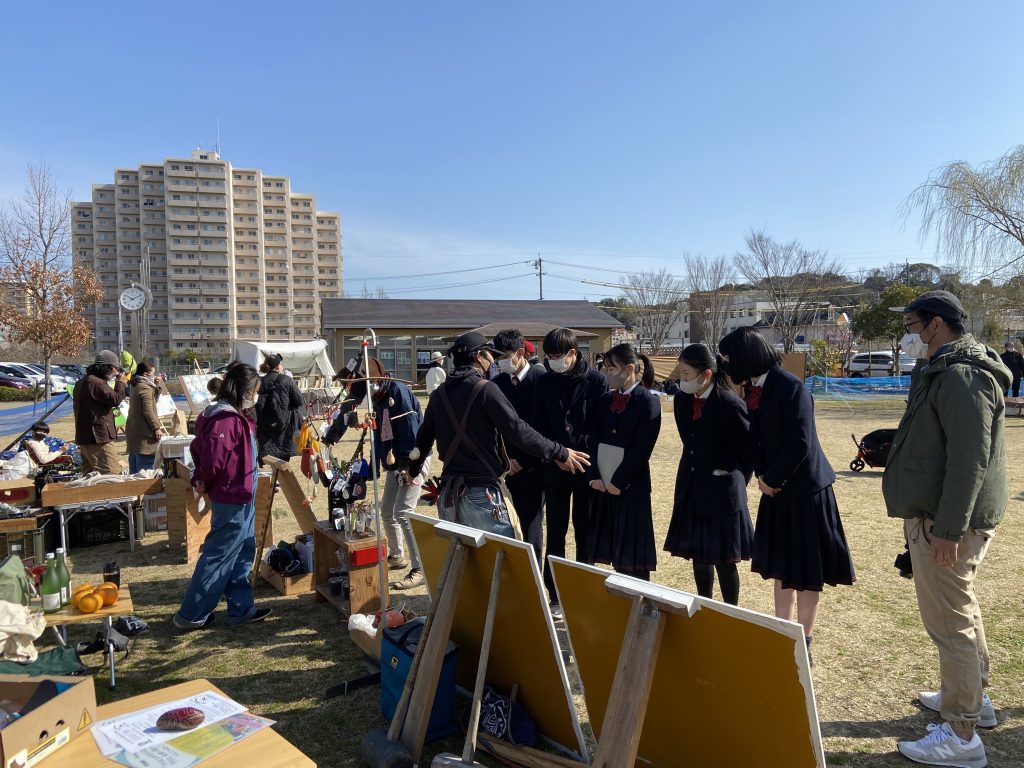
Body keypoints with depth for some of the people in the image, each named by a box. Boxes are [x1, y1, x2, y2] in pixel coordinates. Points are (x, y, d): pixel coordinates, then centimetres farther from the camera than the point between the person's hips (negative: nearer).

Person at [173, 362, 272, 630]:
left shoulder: (232, 417, 10)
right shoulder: (227, 420, -21)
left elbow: (199, 447, 16)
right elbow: (213, 457, -29)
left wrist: (201, 479, 6)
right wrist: (205, 483, -9)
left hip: (241, 499, 10)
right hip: (233, 500, -10)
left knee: (243, 553, 17)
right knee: (218, 557, 1)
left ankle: (241, 608, 27)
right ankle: (190, 615, 14)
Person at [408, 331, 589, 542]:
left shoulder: (439, 394, 8)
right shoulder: (485, 389, -11)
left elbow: (424, 438, 20)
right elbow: (517, 430, -20)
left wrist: (413, 469, 37)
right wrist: (560, 453, -12)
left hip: (448, 493, 7)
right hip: (482, 494, -7)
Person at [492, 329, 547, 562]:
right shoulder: (499, 383, 6)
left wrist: (522, 461, -12)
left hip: (534, 466, -4)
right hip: (511, 465, 5)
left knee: (532, 525, -2)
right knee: (525, 523, 10)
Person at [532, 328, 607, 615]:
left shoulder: (597, 381, -5)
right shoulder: (546, 383, 3)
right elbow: (538, 425, 5)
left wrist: (584, 454, -16)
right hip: (555, 467, 2)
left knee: (585, 531, 8)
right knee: (555, 531, 6)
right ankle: (555, 595, 16)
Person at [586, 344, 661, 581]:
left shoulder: (648, 401, -8)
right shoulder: (606, 399, 10)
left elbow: (642, 448, -14)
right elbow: (594, 440, 7)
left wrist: (619, 482, -14)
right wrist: (594, 476, -4)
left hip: (631, 486, -6)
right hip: (603, 485, 6)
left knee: (632, 553, 2)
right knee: (613, 548, 11)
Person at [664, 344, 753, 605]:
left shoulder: (729, 404, -18)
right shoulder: (682, 399, 1)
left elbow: (749, 449, -8)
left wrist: (737, 481, 1)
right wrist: (697, 471, 13)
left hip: (721, 491, -6)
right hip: (691, 488, 6)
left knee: (723, 560, 4)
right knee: (698, 556, 15)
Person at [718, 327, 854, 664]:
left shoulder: (791, 387, -21)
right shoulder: (751, 387, 3)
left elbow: (799, 444, -22)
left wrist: (772, 478, -12)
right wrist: (762, 476, -3)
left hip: (804, 488, -8)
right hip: (775, 487, 8)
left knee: (807, 570, 5)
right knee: (780, 565, 16)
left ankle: (804, 643, 18)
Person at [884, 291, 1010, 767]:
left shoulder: (961, 376, -19)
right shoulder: (945, 371, 14)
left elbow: (970, 459, -25)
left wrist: (947, 529, -24)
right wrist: (922, 516, 22)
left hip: (947, 523, -11)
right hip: (938, 516, 11)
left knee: (950, 621, -3)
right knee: (961, 612, 21)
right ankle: (972, 698, 38)